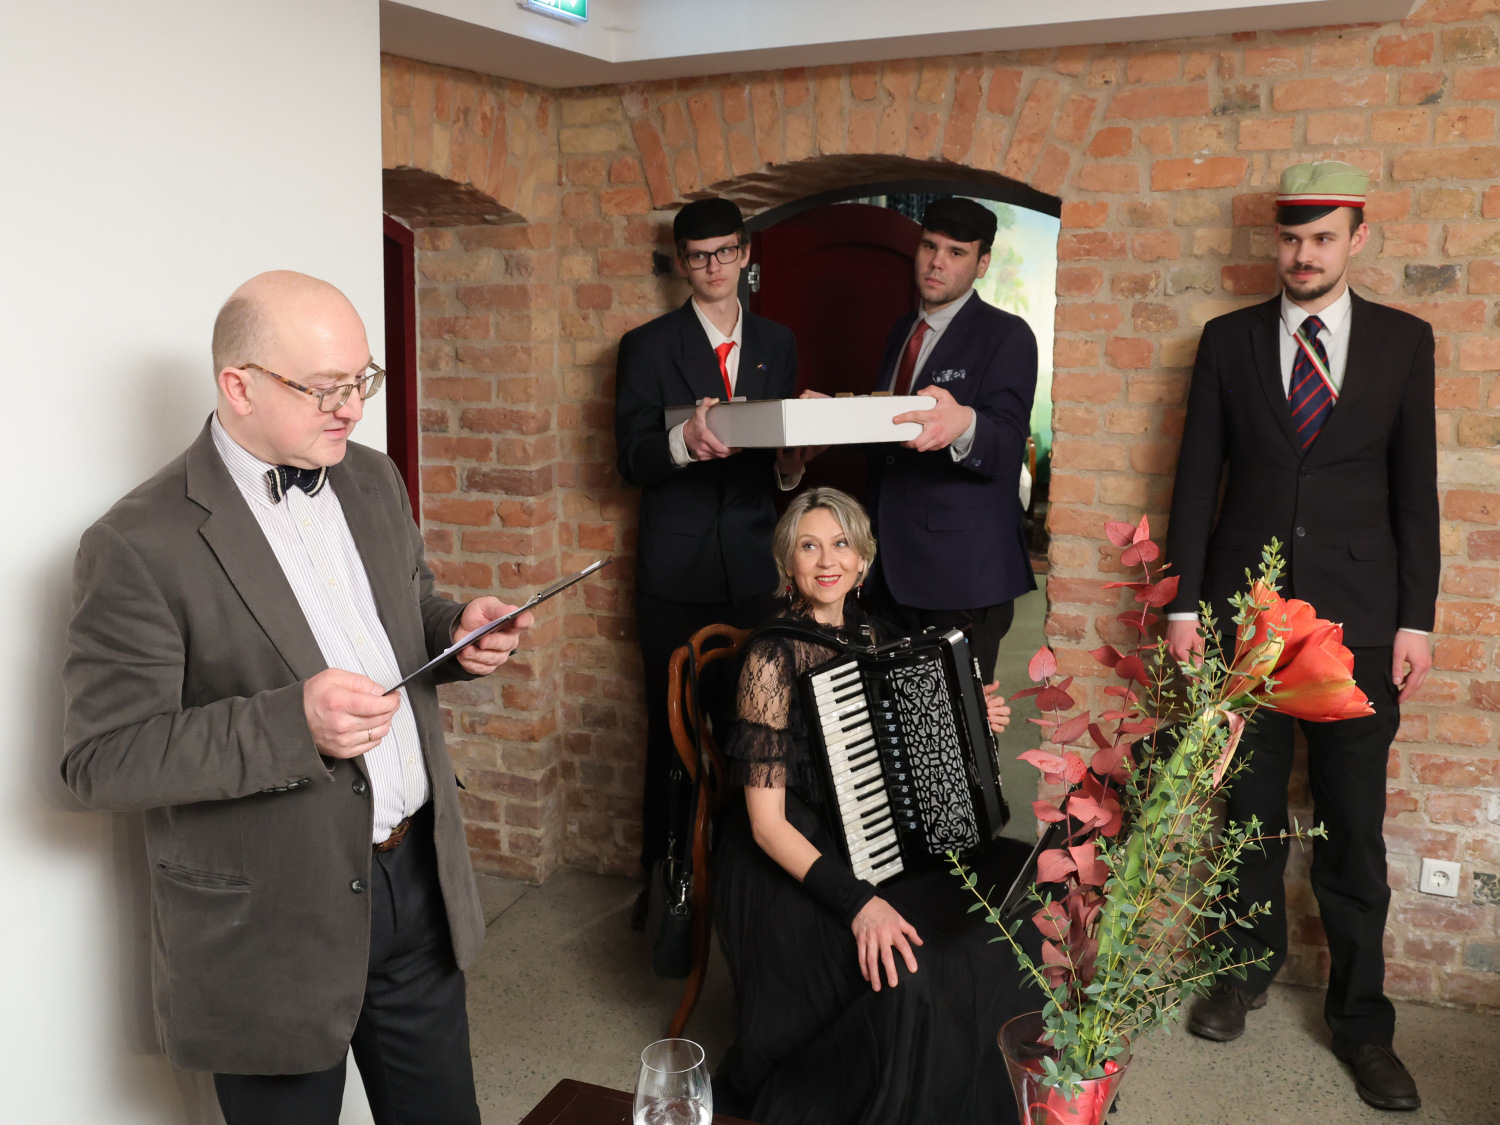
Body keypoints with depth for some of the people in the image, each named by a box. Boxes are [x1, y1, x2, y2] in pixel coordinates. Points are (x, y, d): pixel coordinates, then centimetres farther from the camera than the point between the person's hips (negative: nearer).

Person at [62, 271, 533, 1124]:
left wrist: (456, 632, -6)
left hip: (420, 882, 6)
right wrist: (291, 725, -30)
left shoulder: (374, 481, 4)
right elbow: (100, 759, -17)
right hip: (274, 926, -6)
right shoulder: (141, 546, -17)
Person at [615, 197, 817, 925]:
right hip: (676, 570, -2)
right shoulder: (647, 346, 5)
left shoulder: (778, 344, 15)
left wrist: (790, 465, -7)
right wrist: (683, 439, -25)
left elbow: (788, 444, 16)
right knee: (672, 726, 2)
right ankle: (664, 875, 14)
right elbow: (631, 459, -5)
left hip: (754, 565, 2)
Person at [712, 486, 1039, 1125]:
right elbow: (767, 825, -17)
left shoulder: (874, 635, 6)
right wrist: (857, 902, -28)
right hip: (797, 868, -7)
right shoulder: (774, 656, -15)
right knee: (905, 973, -30)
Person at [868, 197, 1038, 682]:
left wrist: (963, 425, -39)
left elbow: (1007, 450, -20)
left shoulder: (1005, 335, -6)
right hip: (893, 568, 7)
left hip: (964, 570, -6)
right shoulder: (902, 331, 17)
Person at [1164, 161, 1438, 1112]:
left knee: (1353, 824, 4)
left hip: (1357, 616, 0)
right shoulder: (1228, 340, 5)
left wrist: (1415, 621, -1)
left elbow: (1416, 487, 4)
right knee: (1251, 806, 10)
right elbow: (1198, 480, 4)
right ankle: (1250, 966, 29)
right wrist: (1185, 605, -1)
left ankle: (1361, 1016, 18)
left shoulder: (1404, 341, 5)